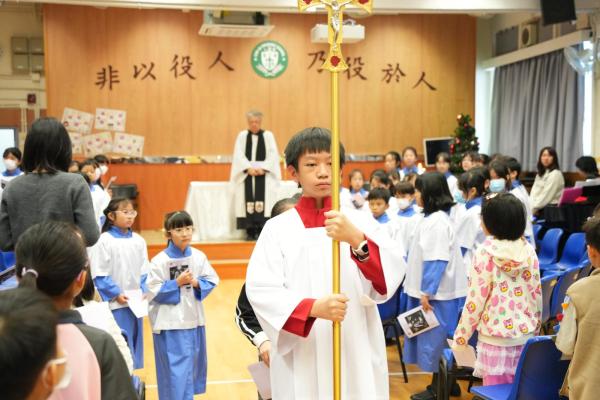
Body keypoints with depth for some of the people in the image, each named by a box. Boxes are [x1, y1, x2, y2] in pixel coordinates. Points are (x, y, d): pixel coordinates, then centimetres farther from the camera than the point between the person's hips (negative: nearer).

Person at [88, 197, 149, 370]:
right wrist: (116, 294, -14)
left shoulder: (138, 241, 5)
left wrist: (144, 291, -4)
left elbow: (145, 272, 9)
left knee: (136, 345, 14)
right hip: (115, 305, -5)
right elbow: (99, 274, -10)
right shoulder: (104, 241, -9)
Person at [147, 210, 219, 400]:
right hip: (170, 322, -5)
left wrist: (197, 283, -14)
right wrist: (177, 283, -19)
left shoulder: (199, 256, -1)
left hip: (194, 319, 5)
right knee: (175, 368, -4)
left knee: (193, 363, 17)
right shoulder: (160, 260, -13)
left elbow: (212, 281, 5)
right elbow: (153, 291, -13)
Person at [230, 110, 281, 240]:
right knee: (248, 200, -8)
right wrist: (249, 168, -13)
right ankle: (250, 231, -5)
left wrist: (262, 168, -12)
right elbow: (239, 155, 1)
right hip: (246, 174, 1)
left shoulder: (268, 135, 7)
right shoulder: (242, 135, 9)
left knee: (264, 199, -12)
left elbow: (273, 155, 0)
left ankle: (261, 230, -8)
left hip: (264, 174, 0)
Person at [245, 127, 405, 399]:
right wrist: (313, 307, -25)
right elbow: (261, 290, -10)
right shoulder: (277, 229, -1)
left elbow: (391, 277, -10)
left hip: (356, 357, 1)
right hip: (300, 362, -1)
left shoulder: (361, 222, 2)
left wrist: (357, 240, -27)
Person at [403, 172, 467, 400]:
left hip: (438, 293, -9)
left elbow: (436, 261, -23)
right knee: (436, 340, 15)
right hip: (431, 291, 9)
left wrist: (427, 292, -22)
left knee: (436, 339, 0)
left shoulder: (438, 221, -18)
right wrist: (424, 291, 20)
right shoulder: (431, 218, 12)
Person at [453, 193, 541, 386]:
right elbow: (536, 295, 6)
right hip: (525, 335, 4)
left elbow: (475, 299, -11)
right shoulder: (529, 251, 0)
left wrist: (460, 337, -2)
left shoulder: (485, 253, -12)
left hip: (495, 337, -4)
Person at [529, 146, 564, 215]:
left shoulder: (555, 174, -8)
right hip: (541, 207, 7)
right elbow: (534, 193, 9)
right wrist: (530, 206, -7)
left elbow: (546, 196, -14)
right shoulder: (540, 174, 18)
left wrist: (533, 209, -15)